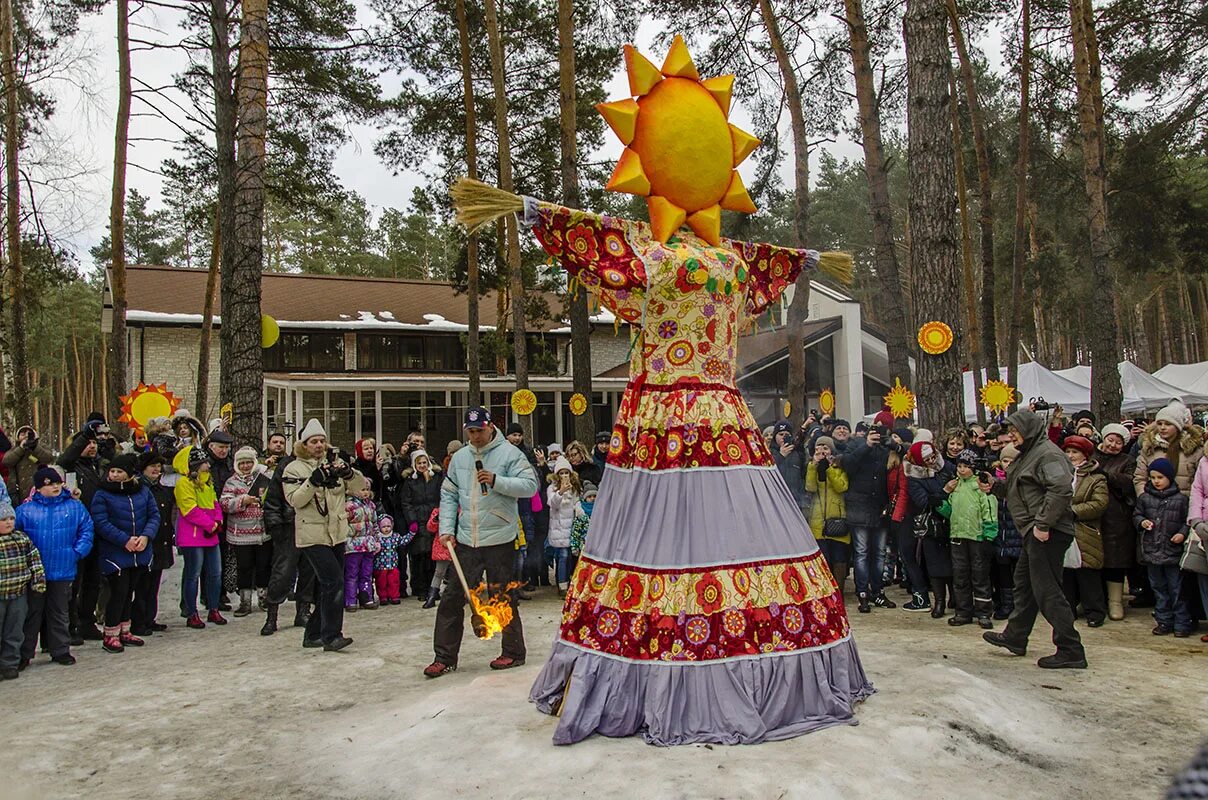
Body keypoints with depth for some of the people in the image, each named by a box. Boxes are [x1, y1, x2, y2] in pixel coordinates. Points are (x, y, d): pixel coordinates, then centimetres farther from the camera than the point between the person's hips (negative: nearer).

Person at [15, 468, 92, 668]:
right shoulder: (25, 509, -3)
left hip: (63, 571, 1)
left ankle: (60, 651, 24)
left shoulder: (75, 507, 1)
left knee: (59, 613, 13)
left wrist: (77, 552, -7)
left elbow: (86, 530, 3)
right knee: (31, 613, 8)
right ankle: (24, 653, 20)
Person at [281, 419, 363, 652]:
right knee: (334, 582, -16)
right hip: (312, 535, -5)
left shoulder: (333, 463, 11)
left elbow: (358, 487, 5)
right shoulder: (294, 469, 0)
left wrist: (348, 472, -15)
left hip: (337, 533, 6)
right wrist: (314, 480, -24)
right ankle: (331, 636, -8)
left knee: (327, 586, 11)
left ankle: (313, 634, 23)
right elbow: (295, 500, -13)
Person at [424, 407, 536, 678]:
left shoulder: (509, 453, -4)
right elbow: (449, 495, 14)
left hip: (499, 540, -5)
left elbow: (530, 485, -12)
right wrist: (447, 529, 3)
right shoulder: (459, 457, 11)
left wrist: (497, 481, -21)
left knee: (503, 597, 5)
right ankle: (445, 657, 16)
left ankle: (514, 652, 21)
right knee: (452, 597, 5)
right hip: (466, 541, 5)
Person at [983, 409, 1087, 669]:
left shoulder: (1046, 453, -14)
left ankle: (1071, 651, -3)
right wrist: (996, 486, 10)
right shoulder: (1028, 454, 19)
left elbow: (1061, 489, -27)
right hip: (1034, 532, 11)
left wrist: (1043, 524, -27)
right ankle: (1014, 638, 33)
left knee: (1046, 590, -9)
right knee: (1024, 583, 20)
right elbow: (1019, 491, 24)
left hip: (1047, 533, -11)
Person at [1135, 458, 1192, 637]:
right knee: (1159, 588, 12)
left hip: (1173, 551, -3)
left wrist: (1182, 533, -13)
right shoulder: (1144, 498, 4)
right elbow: (1136, 515, 12)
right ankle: (1164, 621, 21)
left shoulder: (1180, 499, -3)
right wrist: (1142, 522, -8)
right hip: (1152, 551, 3)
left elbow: (1187, 520, 2)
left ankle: (1182, 624, 10)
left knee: (1177, 589, 2)